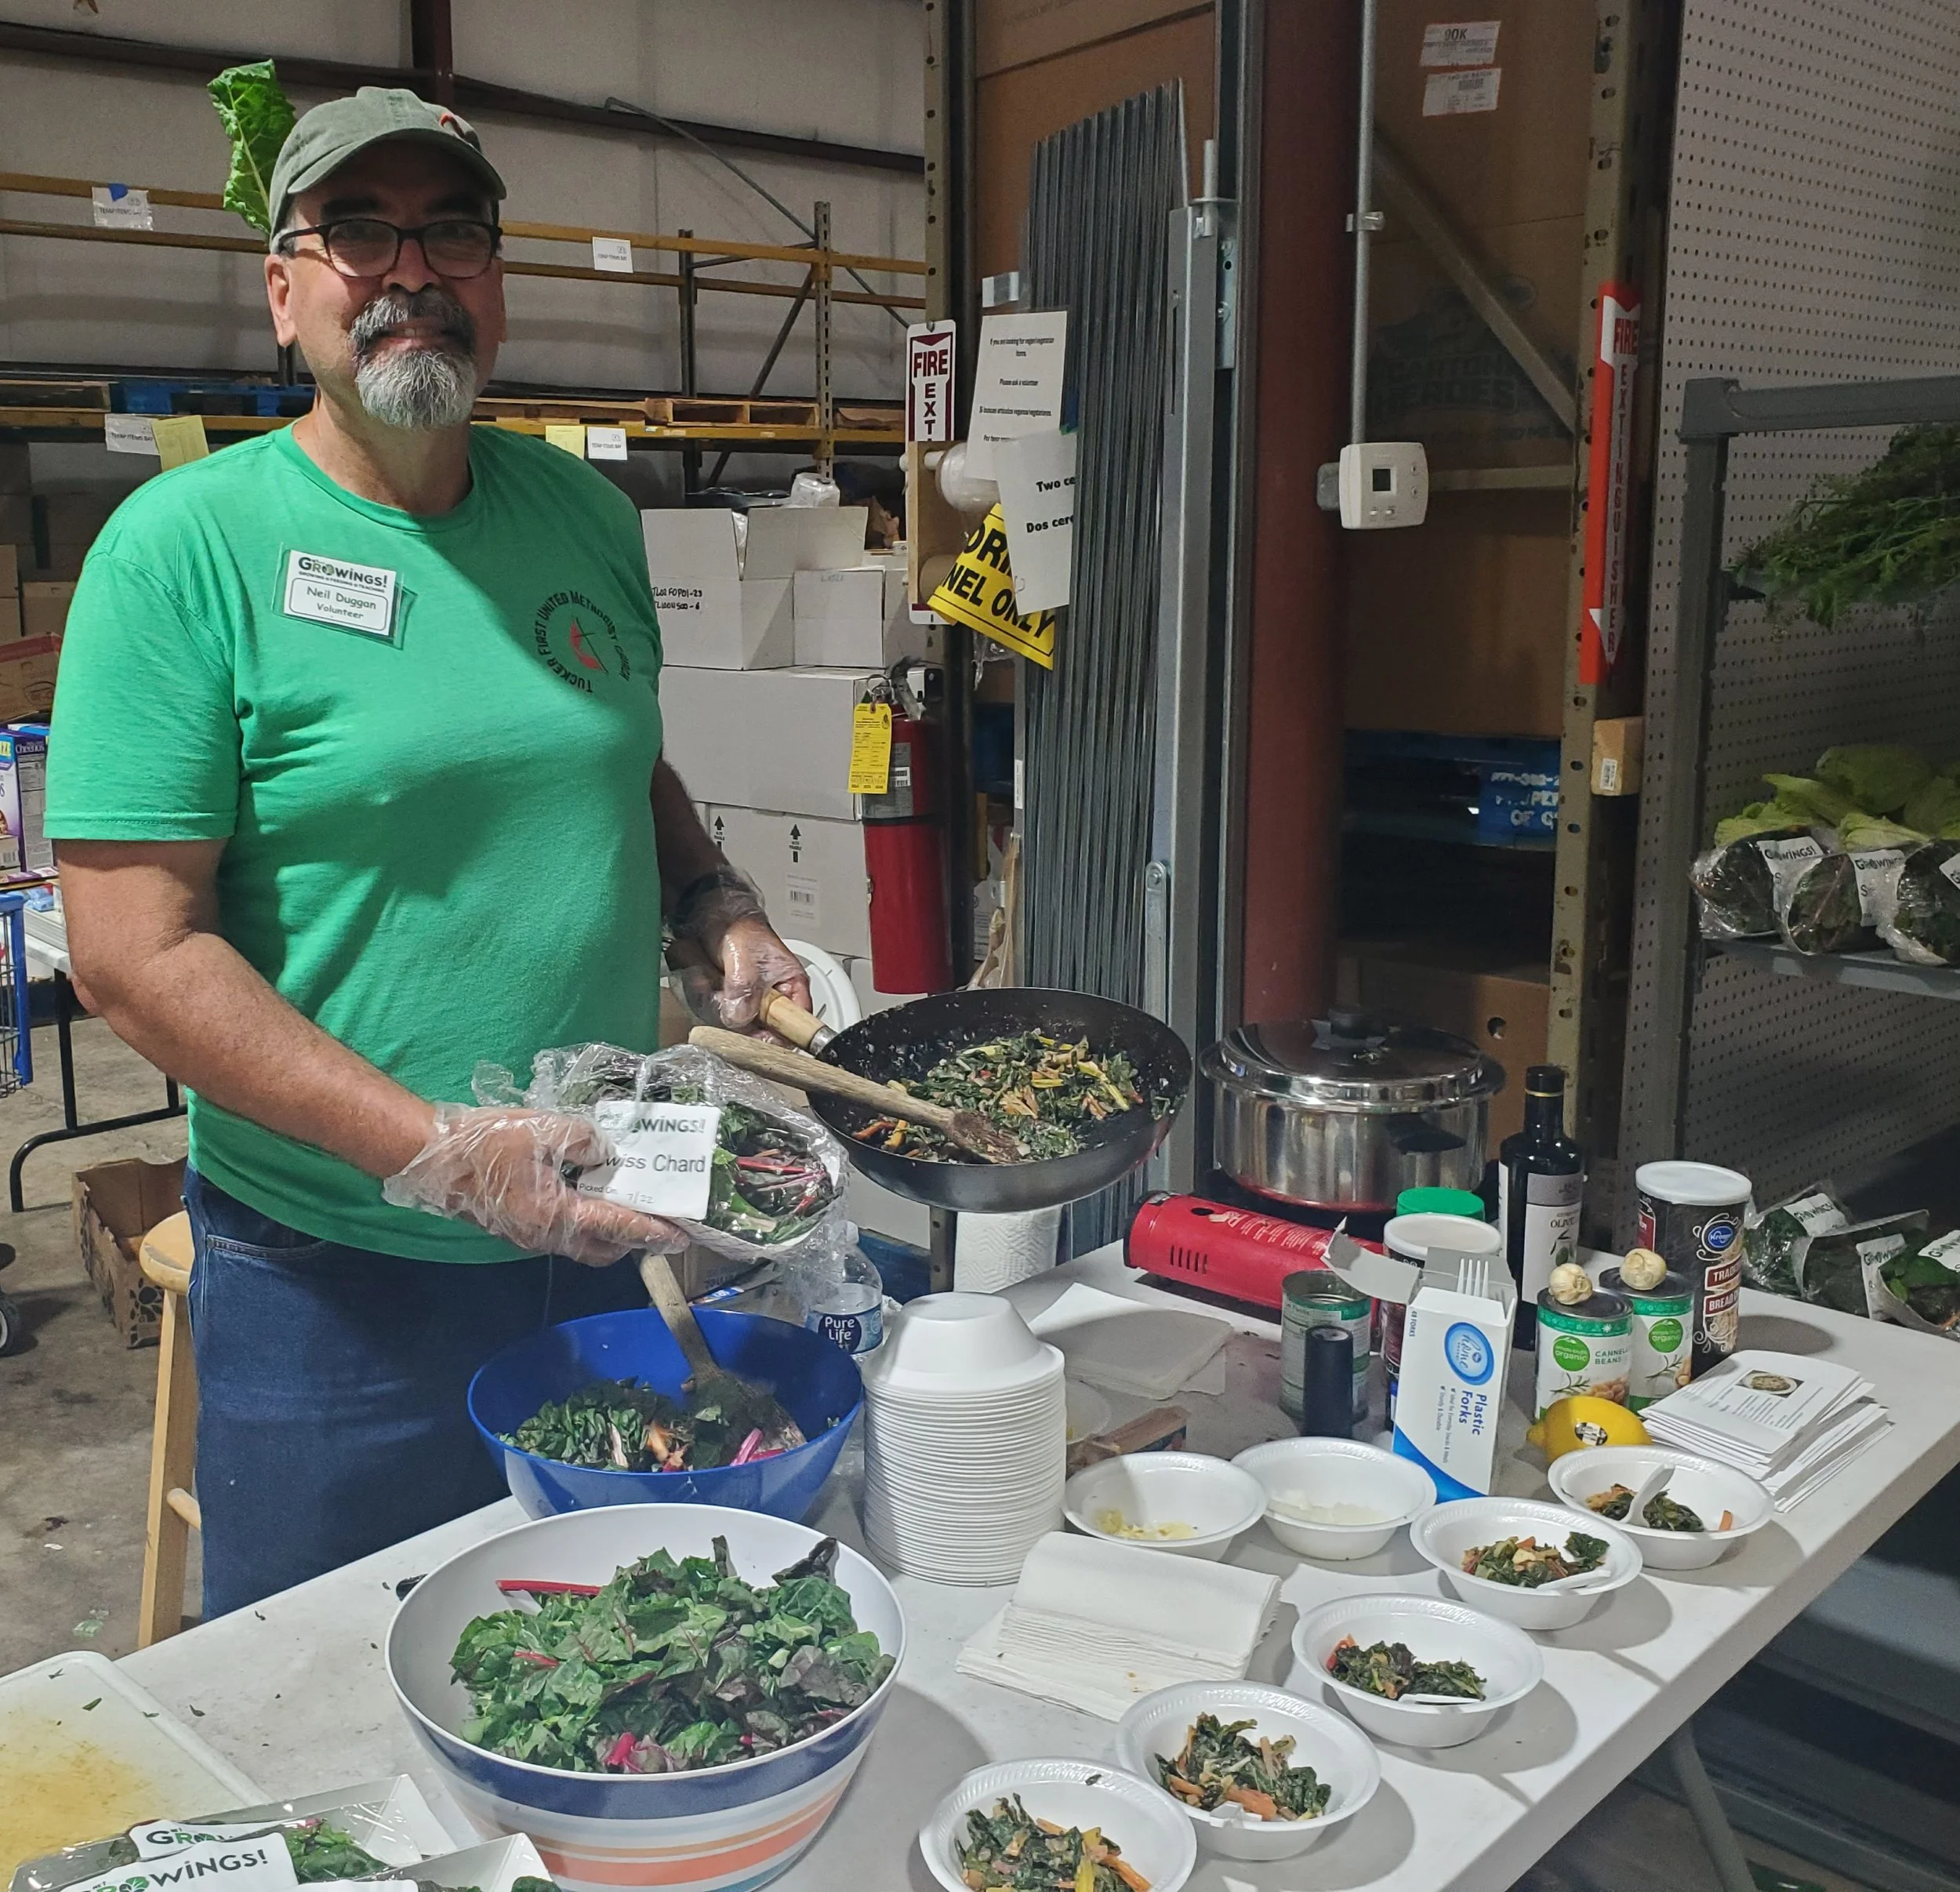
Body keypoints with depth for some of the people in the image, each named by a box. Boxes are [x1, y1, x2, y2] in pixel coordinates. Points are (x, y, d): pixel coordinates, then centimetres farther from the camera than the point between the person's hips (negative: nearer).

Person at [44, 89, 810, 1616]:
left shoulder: (585, 514, 4)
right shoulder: (189, 544, -13)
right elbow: (133, 951, -17)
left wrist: (722, 914, -1)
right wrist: (441, 1154, -24)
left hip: (607, 1240, 5)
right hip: (335, 1286, -5)